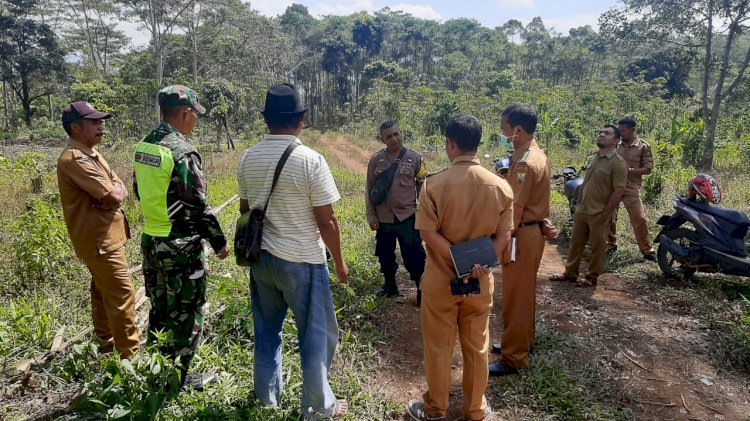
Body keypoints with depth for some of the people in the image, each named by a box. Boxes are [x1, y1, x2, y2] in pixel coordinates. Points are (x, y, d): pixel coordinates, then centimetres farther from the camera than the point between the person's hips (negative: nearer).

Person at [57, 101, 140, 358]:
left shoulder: (90, 153, 12)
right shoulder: (75, 159, -20)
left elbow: (121, 191, 9)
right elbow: (114, 196, -25)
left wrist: (114, 192, -12)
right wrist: (115, 190, -4)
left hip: (103, 236, 10)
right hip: (99, 239, -10)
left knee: (103, 290, 20)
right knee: (122, 295, -7)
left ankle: (105, 342, 35)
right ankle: (130, 354, 0)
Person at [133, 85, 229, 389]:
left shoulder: (144, 145, 6)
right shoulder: (182, 152, -21)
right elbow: (196, 206, -20)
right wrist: (219, 241, -9)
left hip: (150, 241, 9)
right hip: (180, 247, -8)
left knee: (159, 308, 21)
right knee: (185, 314, 6)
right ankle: (178, 378, 18)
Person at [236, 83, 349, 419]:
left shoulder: (248, 158, 0)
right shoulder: (310, 160, -17)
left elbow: (244, 210, 10)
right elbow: (326, 221, -15)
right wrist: (339, 262, -2)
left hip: (260, 257, 6)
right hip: (302, 261, -6)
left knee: (266, 330, 21)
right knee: (316, 335, 11)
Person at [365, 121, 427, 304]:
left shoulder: (414, 158, -3)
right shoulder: (376, 160, 1)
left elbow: (423, 186, 2)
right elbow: (369, 190, 5)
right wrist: (371, 216, 0)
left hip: (408, 216, -3)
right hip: (383, 218, 3)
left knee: (414, 256, 1)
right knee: (385, 255, 15)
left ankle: (422, 289, 14)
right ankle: (390, 285, 35)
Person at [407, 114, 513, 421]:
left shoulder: (434, 184, -15)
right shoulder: (501, 186, -7)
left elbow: (428, 233, -18)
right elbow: (503, 237, -6)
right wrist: (479, 264, -13)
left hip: (440, 280, -2)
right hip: (481, 282, 2)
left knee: (438, 347, 14)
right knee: (477, 347, 17)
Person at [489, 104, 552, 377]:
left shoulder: (526, 162, -23)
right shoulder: (533, 154, 10)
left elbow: (515, 208, -22)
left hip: (523, 234, -10)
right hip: (531, 231, 10)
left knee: (515, 296, -1)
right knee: (523, 292, 21)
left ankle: (514, 358, 10)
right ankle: (522, 341, 36)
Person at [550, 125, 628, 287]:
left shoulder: (618, 162, -15)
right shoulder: (594, 158, 9)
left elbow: (619, 191, -18)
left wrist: (605, 214, -18)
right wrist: (579, 203, 13)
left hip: (599, 214, -7)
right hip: (582, 211, 8)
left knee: (597, 247, 7)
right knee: (575, 243, 15)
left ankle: (592, 277, 21)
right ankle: (570, 273, 27)